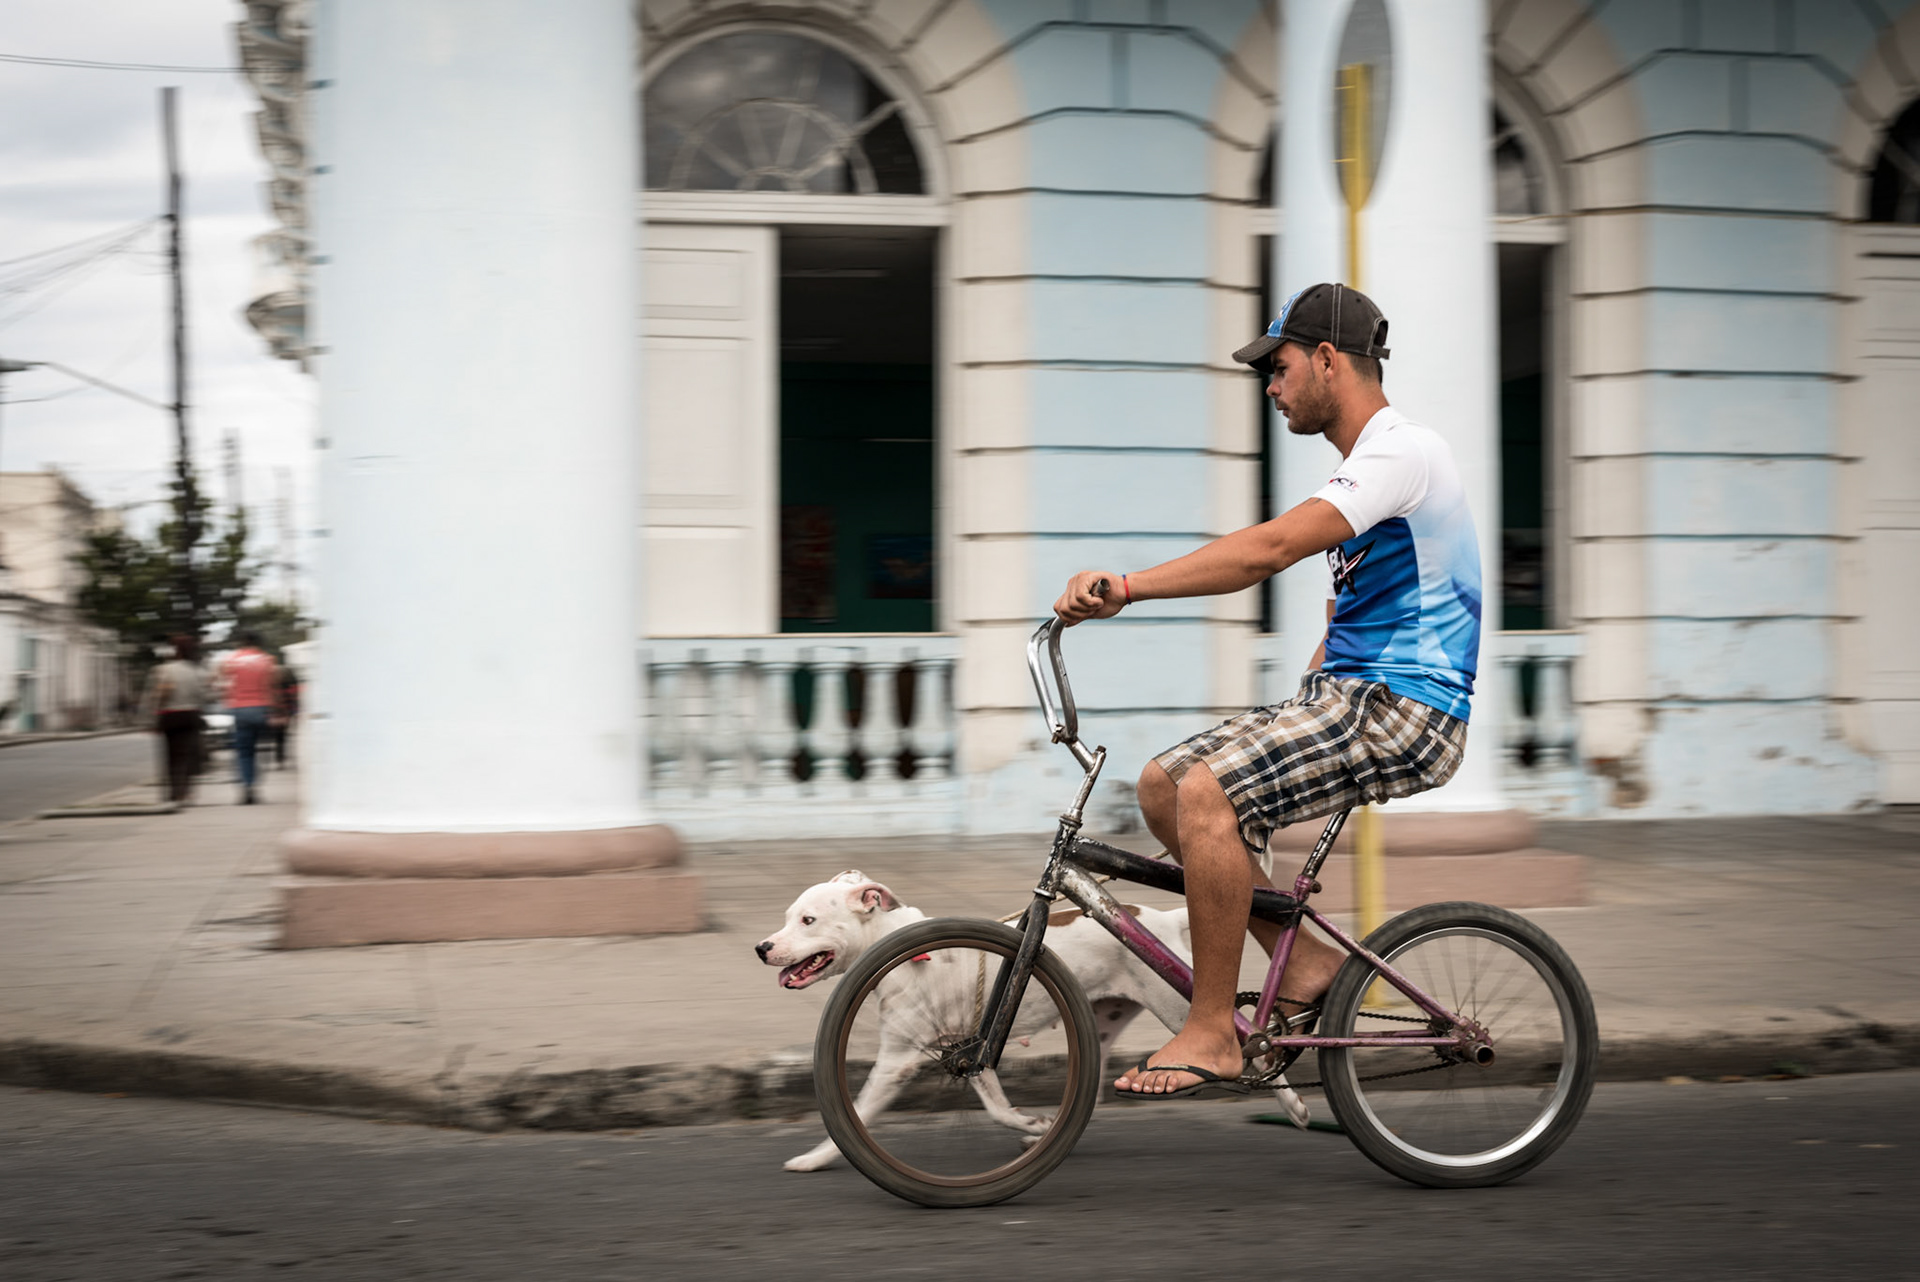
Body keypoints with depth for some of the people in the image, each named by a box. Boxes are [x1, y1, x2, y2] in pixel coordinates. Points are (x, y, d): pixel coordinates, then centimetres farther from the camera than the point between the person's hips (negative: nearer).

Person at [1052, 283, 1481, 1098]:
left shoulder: (1403, 452, -14)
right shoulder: (1365, 468, 20)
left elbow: (1273, 547, -28)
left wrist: (1124, 587, -31)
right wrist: (1290, 731, 16)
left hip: (1404, 711, -10)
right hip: (1350, 696, 10)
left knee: (1207, 791, -26)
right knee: (1163, 784, 3)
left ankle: (1211, 1033, -17)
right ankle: (1305, 963, 7)